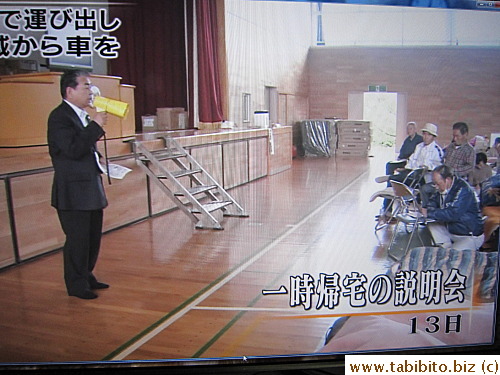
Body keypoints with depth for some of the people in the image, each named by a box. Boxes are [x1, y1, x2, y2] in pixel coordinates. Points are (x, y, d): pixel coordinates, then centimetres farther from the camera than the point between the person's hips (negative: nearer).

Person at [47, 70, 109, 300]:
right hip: (73, 193, -9)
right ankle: (77, 285, 17)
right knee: (77, 239, 2)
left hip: (91, 190, 9)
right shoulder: (59, 117, -14)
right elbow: (73, 150, -25)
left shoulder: (82, 116, 15)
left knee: (93, 237, 16)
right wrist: (96, 126, -22)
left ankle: (86, 277, 32)